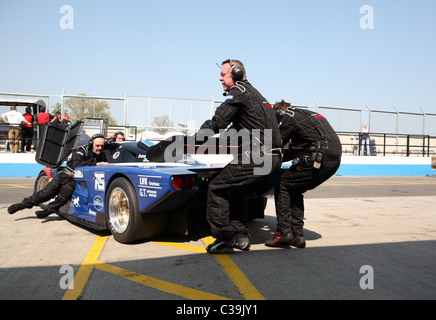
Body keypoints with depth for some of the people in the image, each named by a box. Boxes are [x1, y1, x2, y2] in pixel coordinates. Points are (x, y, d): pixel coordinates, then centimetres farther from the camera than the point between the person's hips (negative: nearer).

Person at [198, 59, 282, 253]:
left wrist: (194, 140, 2)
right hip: (273, 159, 10)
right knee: (234, 193, 19)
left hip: (256, 158, -10)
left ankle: (223, 235, -3)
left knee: (217, 188, -3)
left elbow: (217, 122, -9)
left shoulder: (238, 91, -3)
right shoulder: (255, 93, 26)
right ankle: (241, 236, 18)